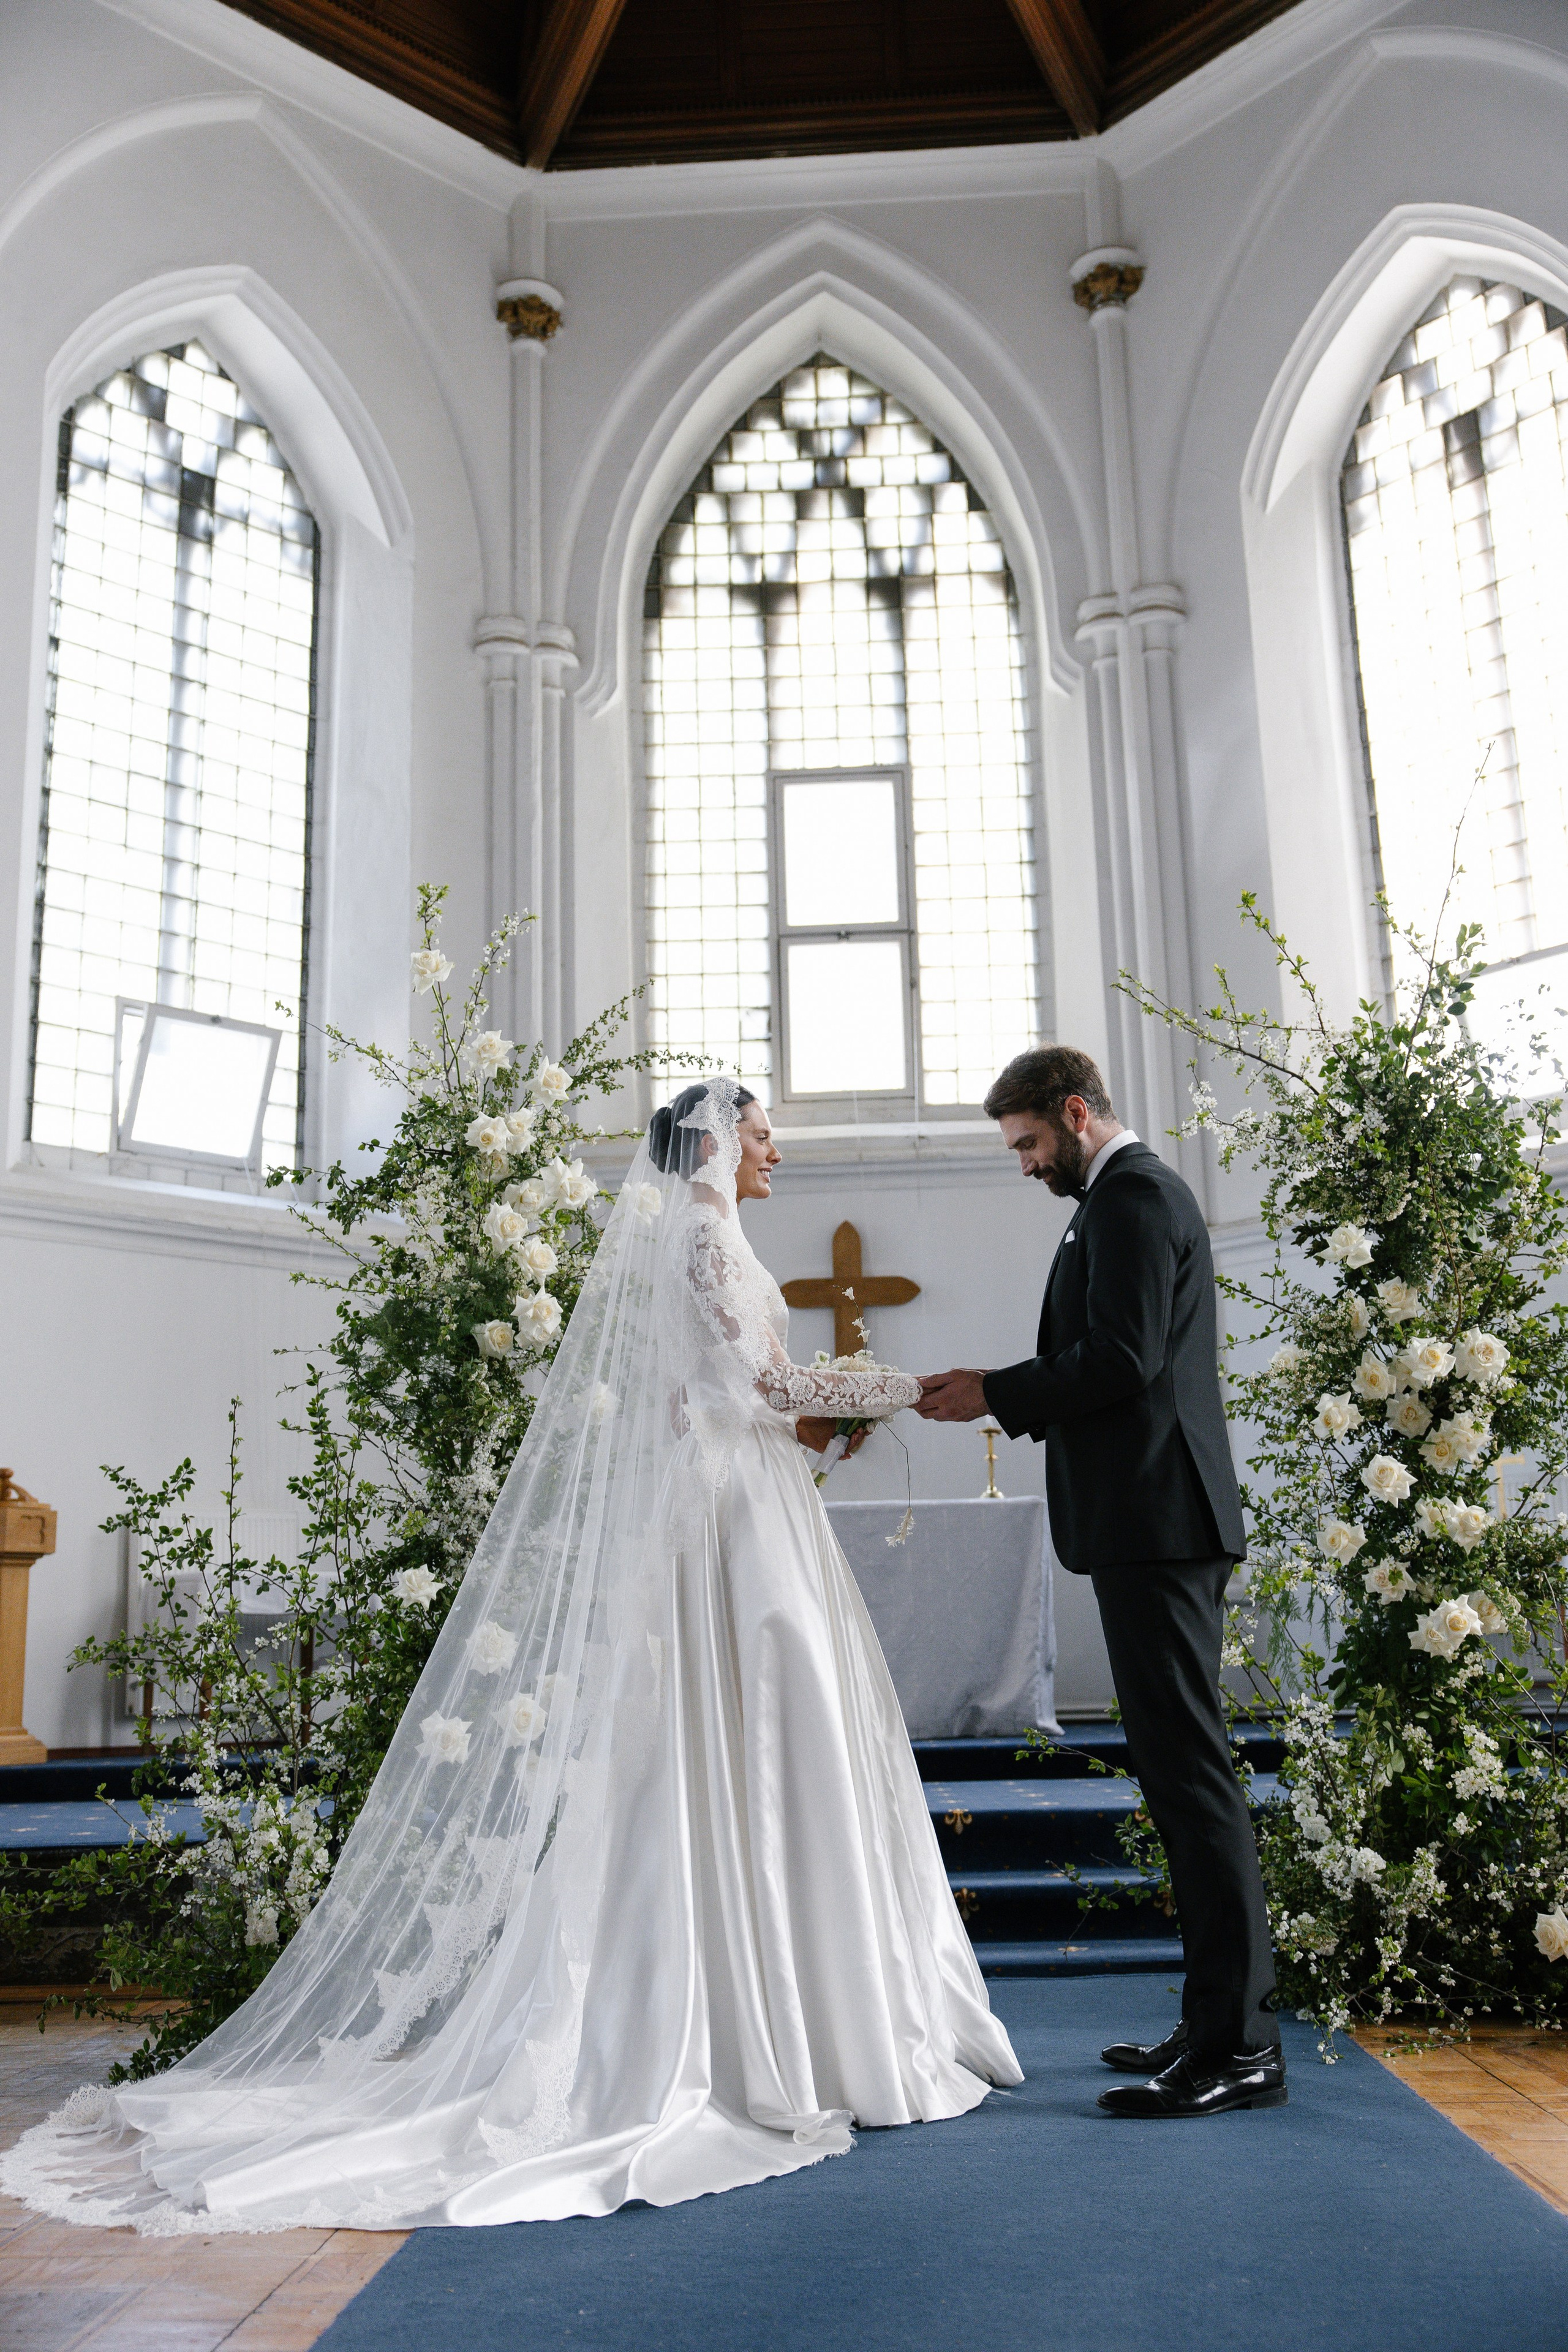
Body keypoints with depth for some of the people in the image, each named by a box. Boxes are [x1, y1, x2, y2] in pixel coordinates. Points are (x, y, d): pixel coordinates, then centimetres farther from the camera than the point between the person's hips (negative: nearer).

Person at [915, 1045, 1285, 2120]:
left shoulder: (1130, 1195, -10)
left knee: (1188, 1768, -7)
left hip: (1154, 1518, -11)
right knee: (1184, 1766, 13)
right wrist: (1010, 1392, 11)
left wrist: (995, 1393, -11)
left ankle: (1237, 2050, -1)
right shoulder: (1142, 1190, 22)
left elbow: (1120, 1357, -21)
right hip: (1161, 1518, 11)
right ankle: (1223, 2022, 21)